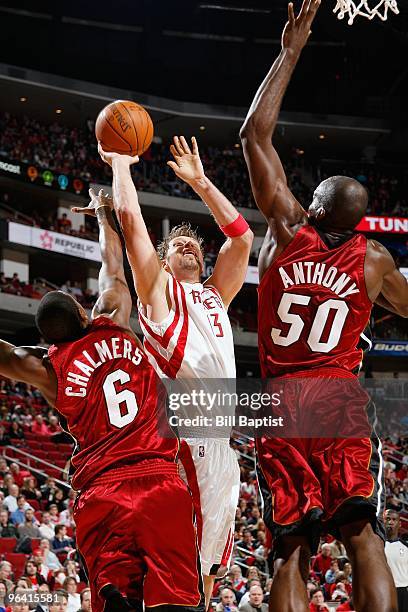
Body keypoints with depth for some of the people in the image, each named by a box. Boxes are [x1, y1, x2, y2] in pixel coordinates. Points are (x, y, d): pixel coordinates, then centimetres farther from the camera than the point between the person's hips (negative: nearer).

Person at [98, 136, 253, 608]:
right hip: (178, 432, -6)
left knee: (205, 568, 6)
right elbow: (129, 218, 5)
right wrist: (120, 164, 17)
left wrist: (199, 182, 27)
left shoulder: (215, 294, 29)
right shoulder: (157, 287, 13)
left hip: (221, 440, 6)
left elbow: (241, 236, 25)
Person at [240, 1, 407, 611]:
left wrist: (289, 53, 9)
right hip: (342, 404, -1)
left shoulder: (287, 229, 2)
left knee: (292, 553, 0)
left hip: (280, 408, 1)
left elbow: (255, 133, 6)